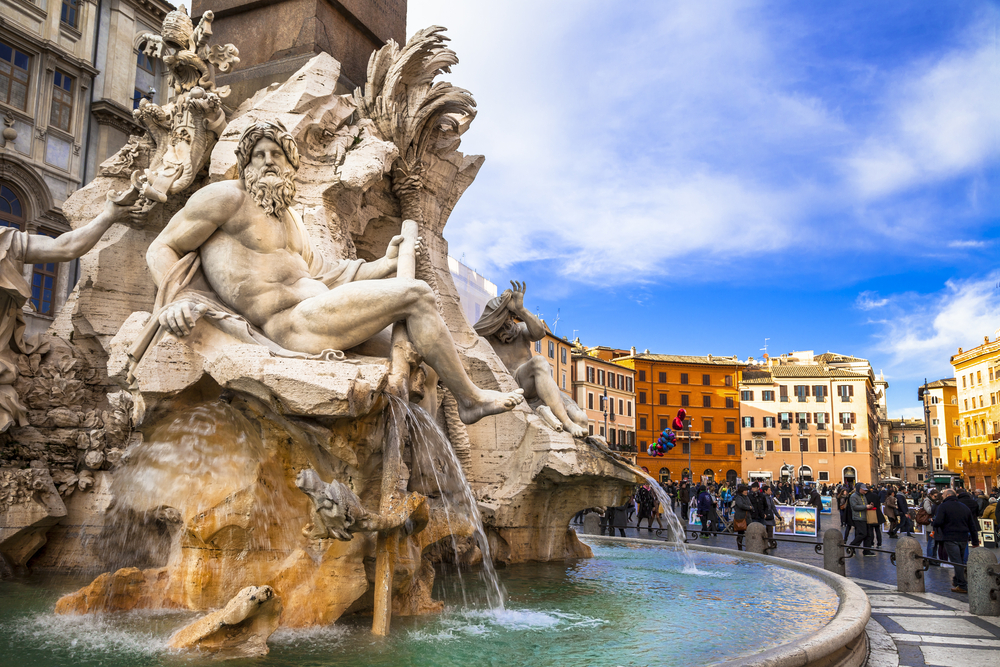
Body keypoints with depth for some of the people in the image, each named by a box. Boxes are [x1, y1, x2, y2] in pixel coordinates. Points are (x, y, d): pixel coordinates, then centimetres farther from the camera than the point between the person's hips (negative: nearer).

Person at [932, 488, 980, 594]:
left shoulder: (944, 506, -7)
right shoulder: (965, 507, 14)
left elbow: (937, 523, -18)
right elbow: (973, 526, 15)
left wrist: (933, 523, 6)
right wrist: (975, 542, 19)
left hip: (950, 538, -7)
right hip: (963, 538, 7)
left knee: (956, 561, -6)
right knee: (960, 561, 19)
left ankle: (962, 586, -7)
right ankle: (957, 580, 30)